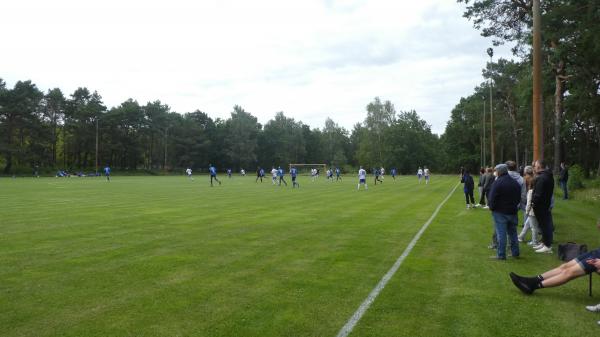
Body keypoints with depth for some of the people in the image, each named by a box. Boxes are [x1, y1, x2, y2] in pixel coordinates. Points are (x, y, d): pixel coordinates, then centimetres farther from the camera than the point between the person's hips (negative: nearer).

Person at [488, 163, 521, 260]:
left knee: (501, 233, -3)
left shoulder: (497, 183, -15)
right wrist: (514, 206, 16)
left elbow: (492, 198, -16)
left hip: (500, 212, -7)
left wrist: (492, 207, -2)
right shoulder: (515, 183, 9)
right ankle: (515, 252, 23)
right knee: (513, 232, 16)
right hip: (512, 212, 7)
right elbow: (519, 198, 14)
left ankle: (501, 254, -1)